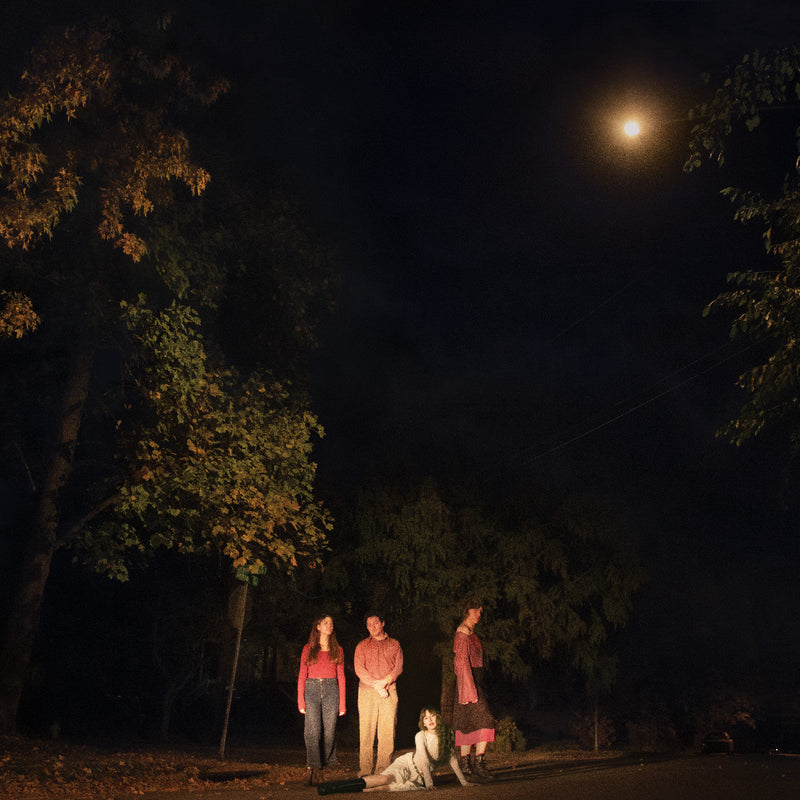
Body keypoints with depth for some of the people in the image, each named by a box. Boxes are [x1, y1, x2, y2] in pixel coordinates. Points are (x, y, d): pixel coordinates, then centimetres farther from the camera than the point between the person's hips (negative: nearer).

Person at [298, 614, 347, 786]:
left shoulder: (337, 650, 12)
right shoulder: (308, 649, 8)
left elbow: (341, 677, 11)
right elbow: (302, 675, 6)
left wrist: (342, 703, 5)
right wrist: (301, 701, -3)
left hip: (331, 690, 2)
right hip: (312, 689, -2)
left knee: (329, 731, 0)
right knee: (313, 730, -11)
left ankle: (322, 765, 12)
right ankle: (313, 769, -11)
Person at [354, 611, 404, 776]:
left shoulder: (394, 644, 15)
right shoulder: (362, 646, 12)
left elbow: (399, 667, 5)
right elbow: (359, 669, 1)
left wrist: (384, 682, -11)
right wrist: (376, 685, -10)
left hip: (389, 691, 1)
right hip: (367, 692, -1)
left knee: (388, 731, -4)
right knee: (366, 730, -4)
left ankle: (384, 770, 1)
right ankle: (365, 770, -1)